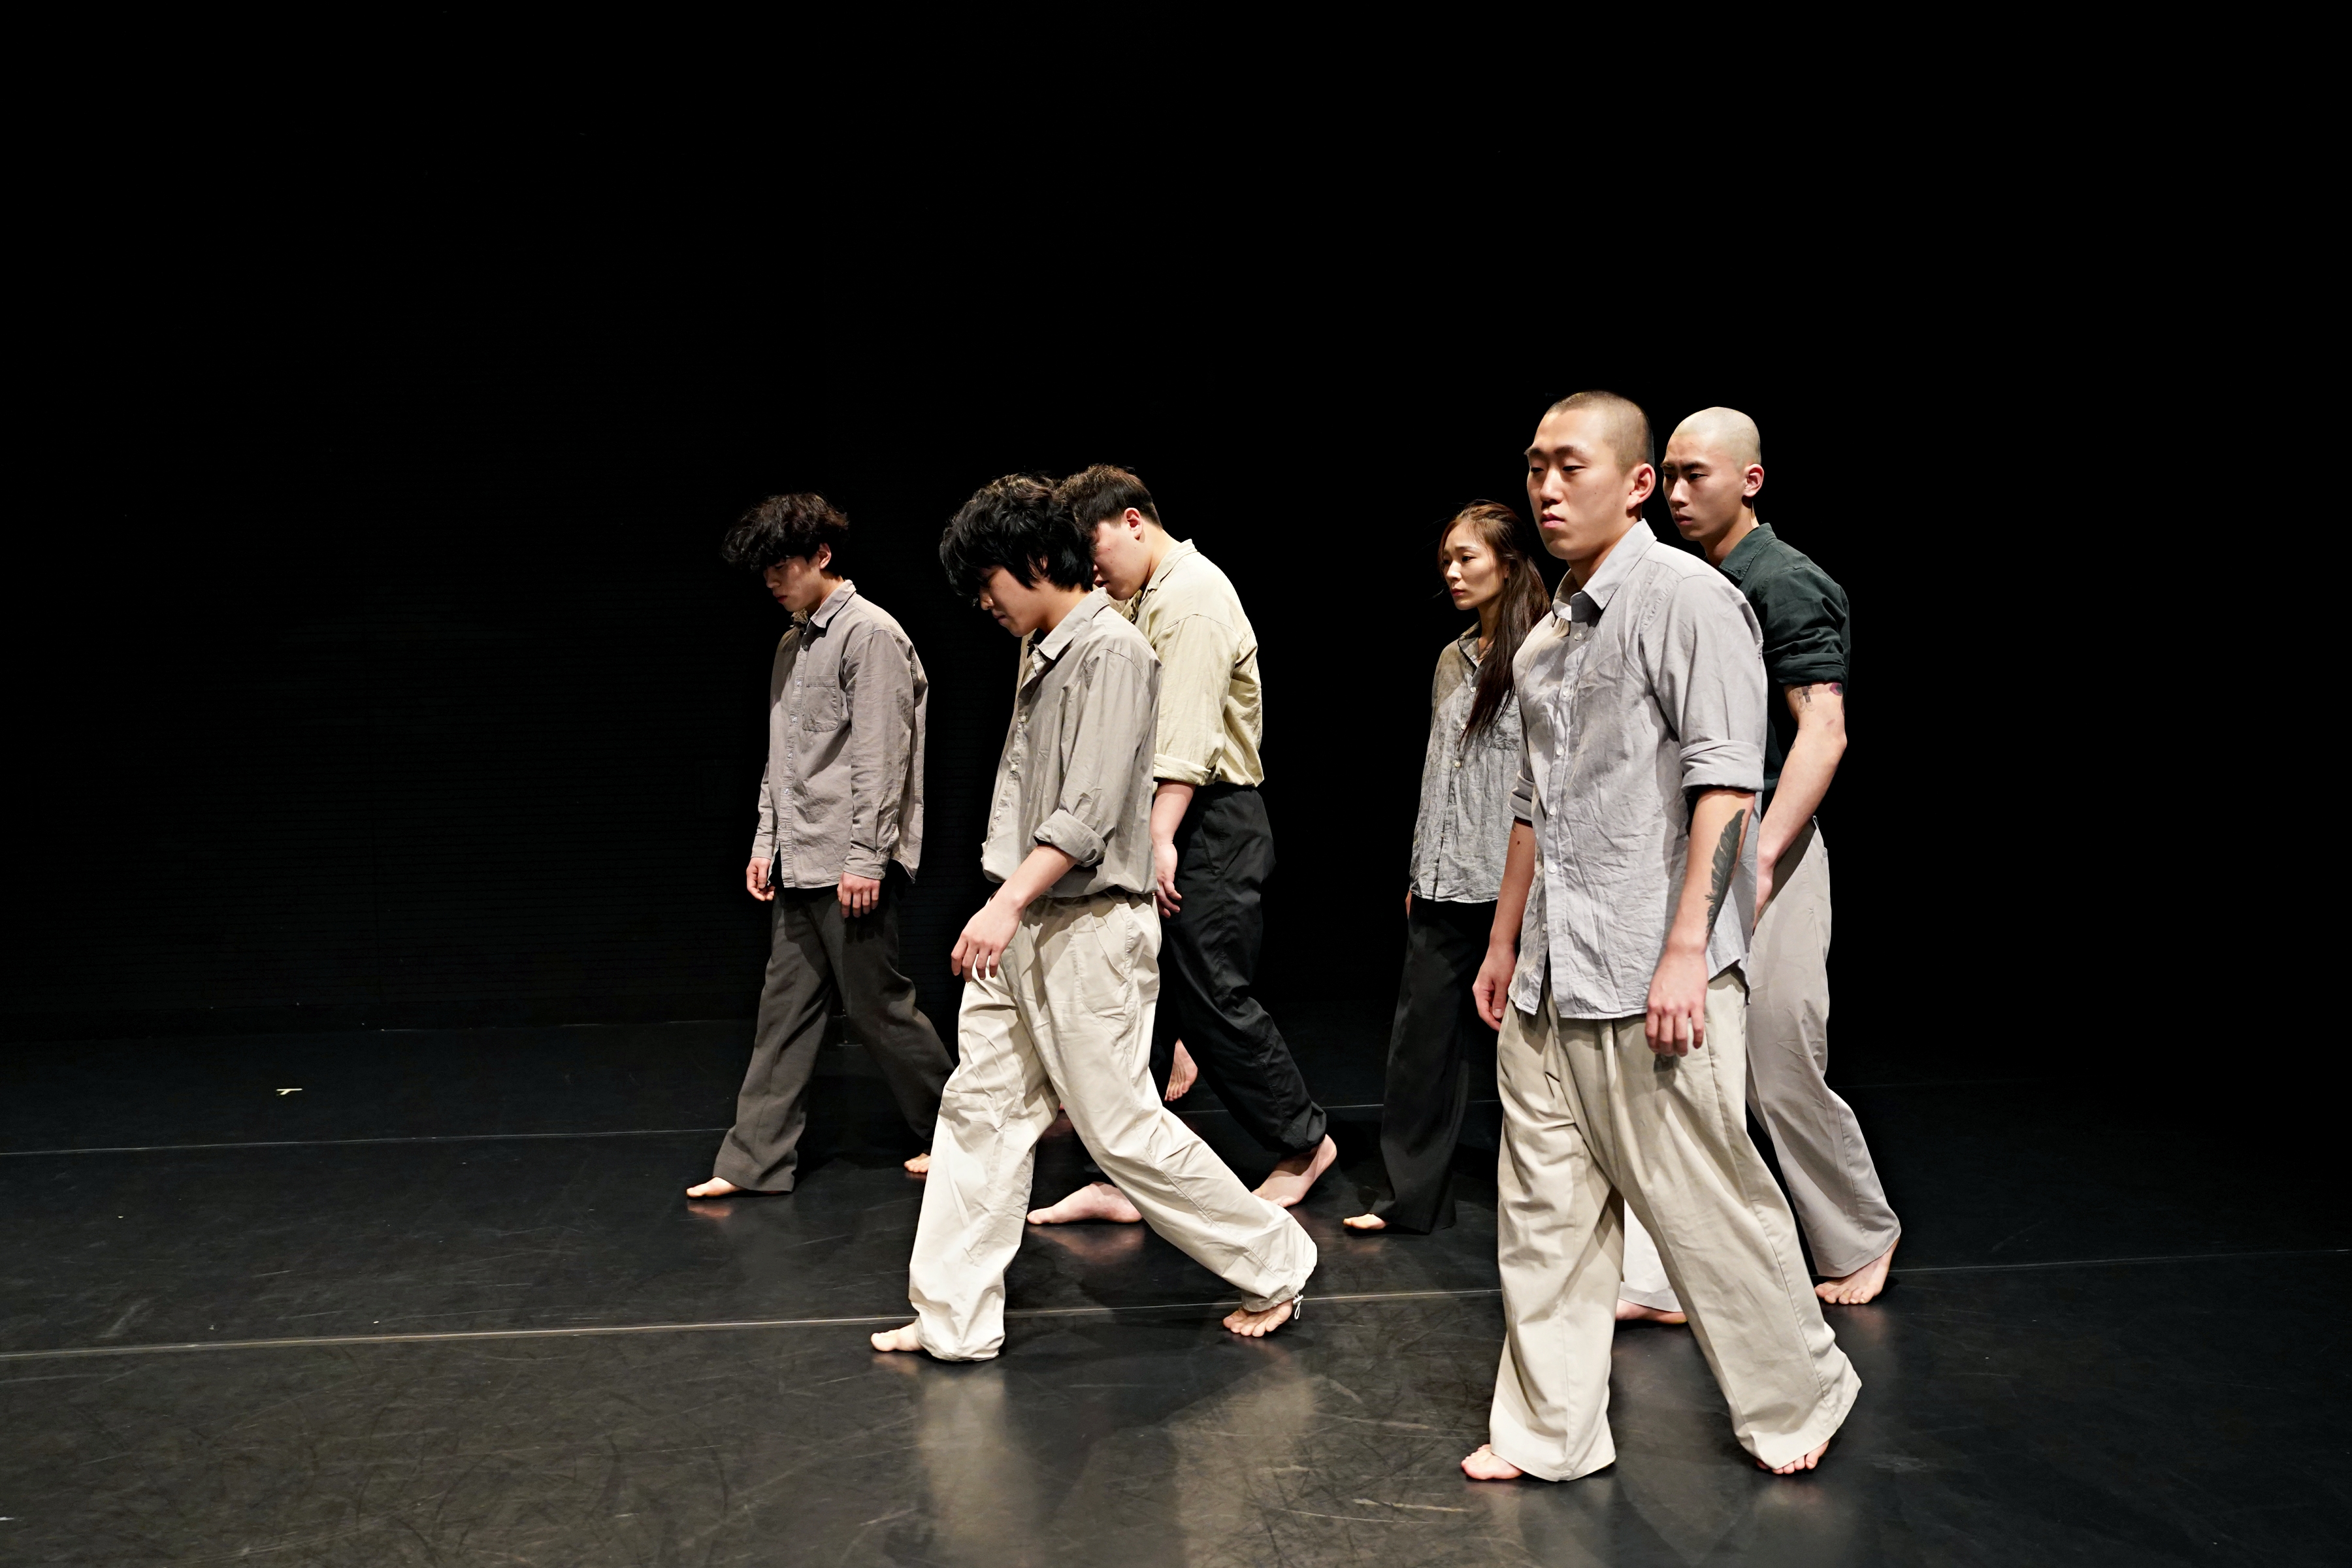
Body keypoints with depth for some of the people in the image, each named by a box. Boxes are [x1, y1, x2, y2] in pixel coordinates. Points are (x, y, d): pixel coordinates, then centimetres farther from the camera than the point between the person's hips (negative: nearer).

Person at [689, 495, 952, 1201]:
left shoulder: (871, 634, -12)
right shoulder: (793, 643, 16)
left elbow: (881, 755, -17)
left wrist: (866, 857, -20)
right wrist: (766, 841, 16)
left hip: (851, 864, -9)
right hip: (799, 864, 9)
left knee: (877, 1004, 0)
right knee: (785, 1009, 8)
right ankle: (755, 1161, 12)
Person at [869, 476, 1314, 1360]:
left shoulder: (1112, 651, -15)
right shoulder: (1043, 652, 13)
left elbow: (1090, 810, -23)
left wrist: (1007, 904, -29)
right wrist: (1004, 908, 18)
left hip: (1088, 929, -9)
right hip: (1019, 930, 9)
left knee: (1122, 1129, 0)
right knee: (980, 1112, 8)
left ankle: (1274, 1263, 17)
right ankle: (953, 1320, 15)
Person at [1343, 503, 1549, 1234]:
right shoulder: (1453, 659, 13)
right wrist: (1420, 873, 17)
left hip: (1512, 887, -7)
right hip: (1446, 886, 7)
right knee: (1423, 1035, 6)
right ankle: (1413, 1195, 14)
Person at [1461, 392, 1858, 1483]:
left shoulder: (1686, 597, -9)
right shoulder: (1548, 634, 16)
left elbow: (1724, 782, -16)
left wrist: (1686, 951, -21)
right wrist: (1504, 941, 24)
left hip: (1649, 980, -8)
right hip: (1547, 983, 8)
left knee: (1703, 1202, 3)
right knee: (1545, 1209, 9)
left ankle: (1796, 1399, 24)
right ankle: (1550, 1432, 20)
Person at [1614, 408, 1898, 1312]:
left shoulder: (1787, 584, -11)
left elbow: (1822, 732, -20)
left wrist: (1760, 856, -30)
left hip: (1763, 862, -8)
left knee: (1782, 1076, 3)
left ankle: (1863, 1236, 28)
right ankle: (1654, 1280, 7)